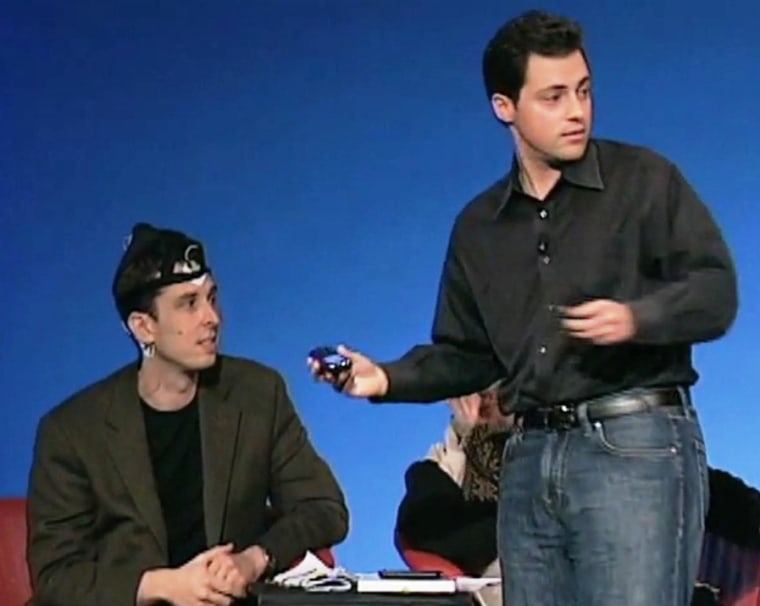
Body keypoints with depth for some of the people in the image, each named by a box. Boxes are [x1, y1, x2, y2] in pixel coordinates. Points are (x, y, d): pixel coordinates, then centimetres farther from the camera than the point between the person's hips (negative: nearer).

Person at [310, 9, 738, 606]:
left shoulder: (644, 179, 1)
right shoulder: (479, 226, 17)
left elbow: (716, 292, -4)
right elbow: (468, 354, 19)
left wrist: (636, 317, -22)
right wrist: (388, 379, 2)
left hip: (636, 443, -5)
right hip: (532, 456, 6)